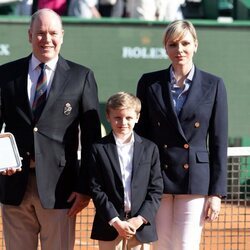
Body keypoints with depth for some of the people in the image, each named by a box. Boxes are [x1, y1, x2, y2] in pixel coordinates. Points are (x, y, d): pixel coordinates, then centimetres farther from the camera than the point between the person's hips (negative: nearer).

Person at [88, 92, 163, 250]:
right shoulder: (99, 149, 1)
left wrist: (140, 219, -10)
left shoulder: (150, 149, 6)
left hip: (141, 225, 1)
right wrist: (115, 221, -13)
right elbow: (96, 189, -4)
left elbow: (156, 189, 3)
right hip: (109, 225, -1)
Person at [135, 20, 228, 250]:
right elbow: (140, 135, 8)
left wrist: (216, 193, -2)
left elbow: (219, 143, 3)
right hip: (156, 177, 1)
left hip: (195, 179, -1)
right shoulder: (149, 83, 6)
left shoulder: (213, 85, 3)